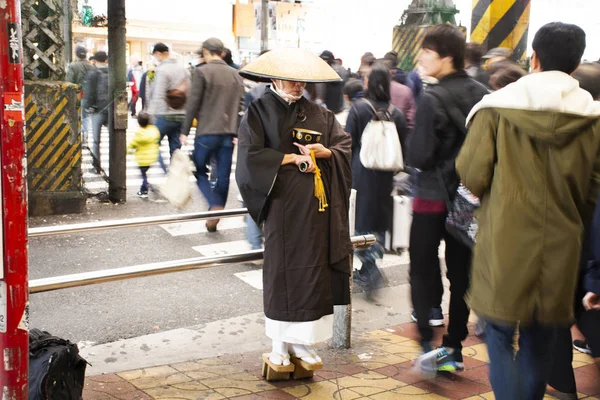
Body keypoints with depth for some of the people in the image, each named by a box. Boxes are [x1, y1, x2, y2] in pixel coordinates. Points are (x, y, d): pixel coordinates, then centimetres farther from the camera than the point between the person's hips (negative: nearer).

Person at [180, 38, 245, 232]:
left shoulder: (202, 72, -7)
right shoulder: (235, 74, 10)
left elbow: (193, 103, -9)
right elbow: (240, 105, 10)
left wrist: (185, 131, -2)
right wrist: (237, 132, 13)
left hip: (207, 131, -4)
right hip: (228, 132, 5)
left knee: (199, 170, 9)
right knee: (223, 176, 8)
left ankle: (215, 205, -13)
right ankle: (214, 219, 15)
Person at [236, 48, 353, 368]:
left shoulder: (318, 113, 13)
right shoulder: (259, 111, 1)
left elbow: (345, 146, 10)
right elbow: (250, 155, -11)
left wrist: (324, 152, -10)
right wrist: (293, 157, -12)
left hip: (316, 203, 4)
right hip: (282, 201, -3)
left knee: (313, 268, 4)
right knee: (281, 269, 0)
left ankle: (302, 341, 14)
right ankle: (280, 344, 12)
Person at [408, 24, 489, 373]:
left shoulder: (433, 99, -17)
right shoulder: (482, 95, 1)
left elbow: (419, 156, -18)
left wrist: (414, 132, 0)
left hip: (433, 198, -5)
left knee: (424, 272, 9)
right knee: (461, 275, 13)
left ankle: (431, 342, 3)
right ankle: (455, 349, 21)